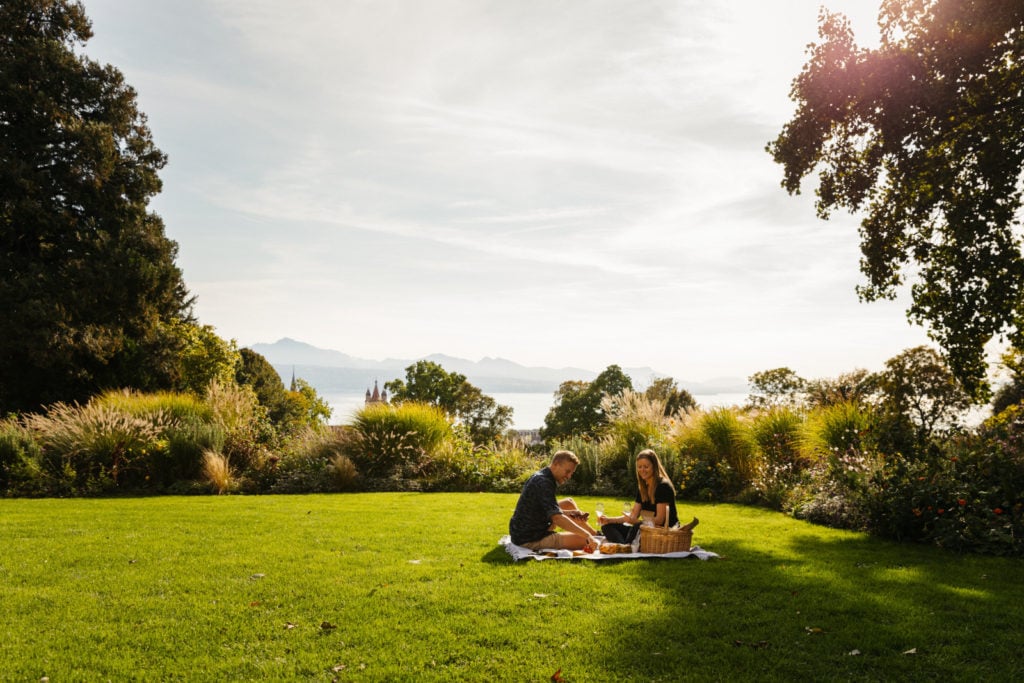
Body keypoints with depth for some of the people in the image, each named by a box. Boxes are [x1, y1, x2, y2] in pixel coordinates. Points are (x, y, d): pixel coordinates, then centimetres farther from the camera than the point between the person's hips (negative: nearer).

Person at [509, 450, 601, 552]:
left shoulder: (540, 477, 8)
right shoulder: (543, 482, -23)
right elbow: (557, 518, -33)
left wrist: (568, 513, -1)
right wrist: (587, 535, -34)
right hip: (529, 540, -11)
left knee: (569, 503, 19)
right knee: (584, 540, -18)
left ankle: (595, 533, 28)